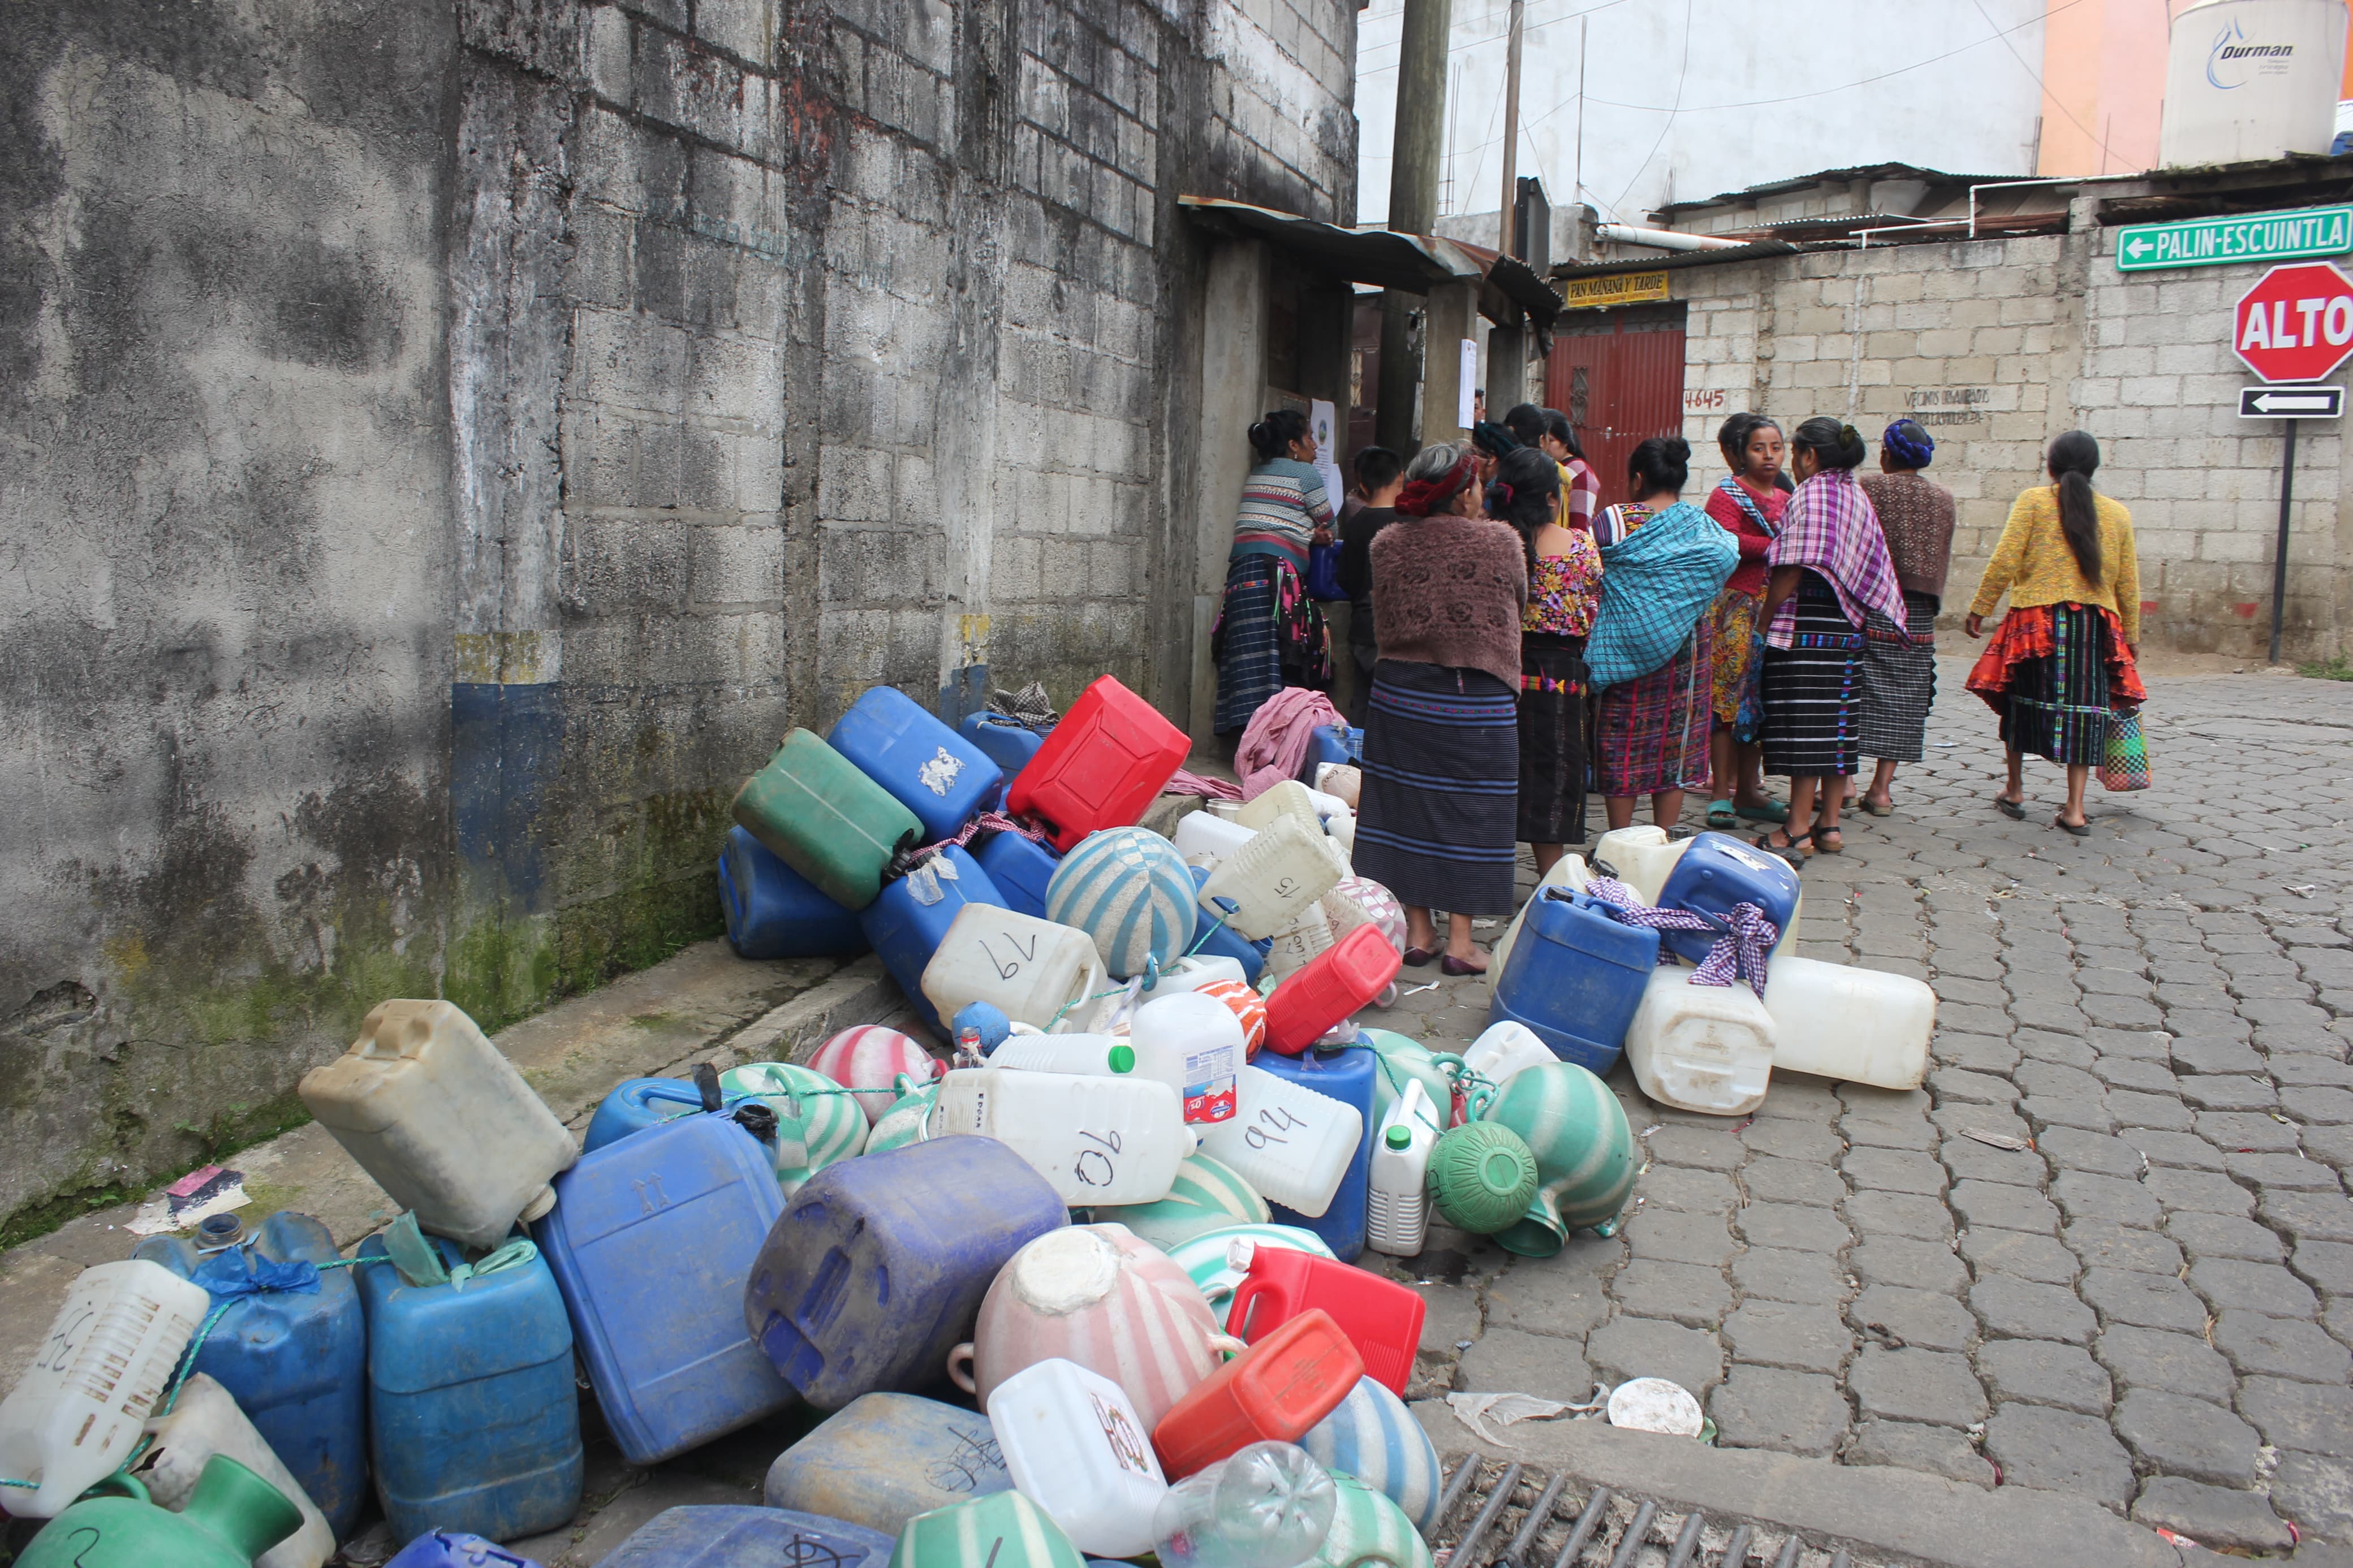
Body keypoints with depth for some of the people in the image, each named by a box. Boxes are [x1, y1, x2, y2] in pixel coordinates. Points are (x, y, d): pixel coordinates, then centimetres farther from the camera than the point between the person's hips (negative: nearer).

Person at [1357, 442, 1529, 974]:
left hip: (1400, 693, 3)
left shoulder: (1387, 544, -3)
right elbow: (1518, 603, 6)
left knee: (1407, 805, 11)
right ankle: (1460, 939, 11)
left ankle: (1417, 930, 18)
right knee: (1468, 811, 6)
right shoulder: (1500, 543, -10)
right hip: (1477, 698, -3)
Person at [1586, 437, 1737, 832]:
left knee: (1622, 746, 5)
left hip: (1625, 646, -2)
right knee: (1674, 742, 9)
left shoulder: (1612, 520, -7)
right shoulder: (1701, 525, 1)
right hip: (1686, 648, 3)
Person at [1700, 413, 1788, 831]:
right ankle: (1721, 794, -4)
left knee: (1762, 700, 9)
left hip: (1776, 610, 7)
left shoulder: (1785, 499, 19)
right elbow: (1729, 542, -20)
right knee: (1730, 696, -8)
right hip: (1737, 607, -7)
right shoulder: (1727, 495, -3)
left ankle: (1748, 791, 16)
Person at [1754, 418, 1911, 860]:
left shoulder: (1808, 496, -11)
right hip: (1847, 627, 8)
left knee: (1804, 728, -6)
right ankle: (1829, 824, 16)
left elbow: (1791, 574, -16)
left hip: (1806, 628, -8)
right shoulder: (1858, 496, 14)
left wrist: (1764, 624, -7)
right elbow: (1866, 570, 14)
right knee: (1837, 723, 10)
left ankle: (1797, 832, -4)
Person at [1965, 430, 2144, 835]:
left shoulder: (2033, 501, 0)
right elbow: (2128, 583, 11)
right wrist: (2131, 635, 19)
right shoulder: (2118, 514, 9)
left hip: (2036, 621, -2)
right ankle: (2075, 810, 2)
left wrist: (1979, 609, -1)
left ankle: (2015, 791, 23)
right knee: (2083, 709, 4)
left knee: (2021, 702, 15)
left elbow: (2004, 562, -8)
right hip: (2095, 627, 2)